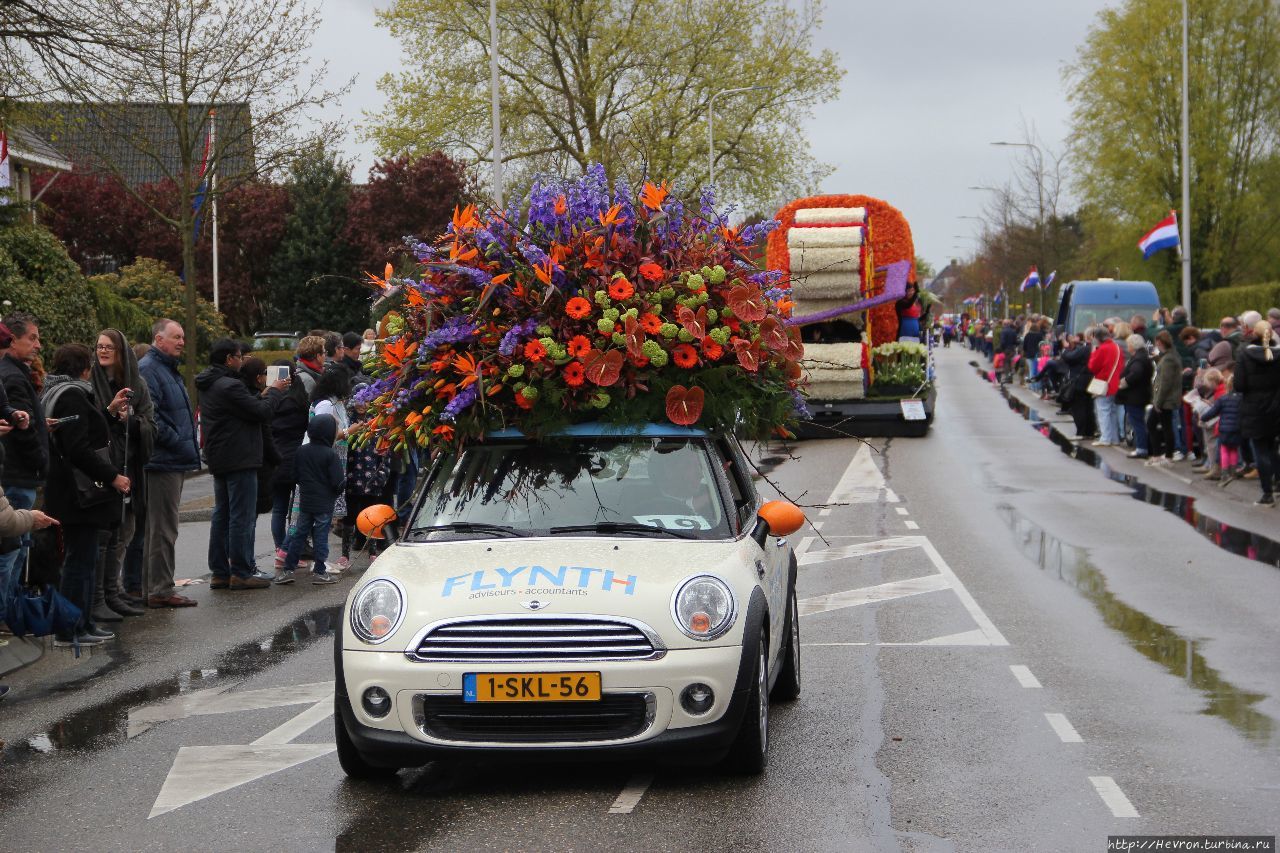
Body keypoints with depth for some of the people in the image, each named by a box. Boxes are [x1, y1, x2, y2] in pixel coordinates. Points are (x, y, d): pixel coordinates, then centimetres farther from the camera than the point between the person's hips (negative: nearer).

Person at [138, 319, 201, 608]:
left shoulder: (168, 369, 21)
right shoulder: (149, 369, -13)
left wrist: (187, 445, 18)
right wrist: (176, 441, -19)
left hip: (173, 462, 11)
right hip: (163, 462, -11)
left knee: (161, 527, 14)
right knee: (163, 527, -7)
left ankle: (152, 586, 20)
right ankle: (160, 589, -4)